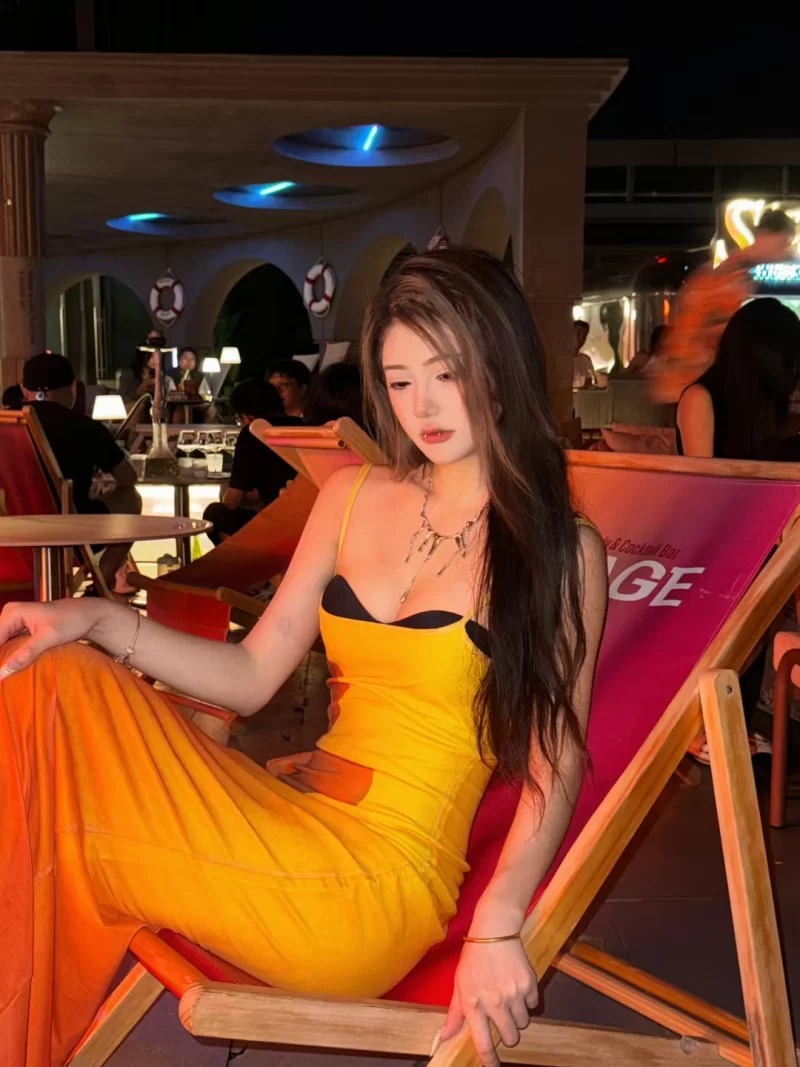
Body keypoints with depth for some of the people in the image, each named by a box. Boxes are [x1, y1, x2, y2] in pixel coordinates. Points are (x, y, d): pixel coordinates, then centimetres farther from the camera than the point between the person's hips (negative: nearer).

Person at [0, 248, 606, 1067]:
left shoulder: (560, 554, -4)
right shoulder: (352, 499, 9)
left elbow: (557, 760, -5)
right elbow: (252, 676, 9)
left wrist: (497, 926, -19)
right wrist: (100, 622, -5)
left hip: (381, 884, -5)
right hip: (290, 821, 5)